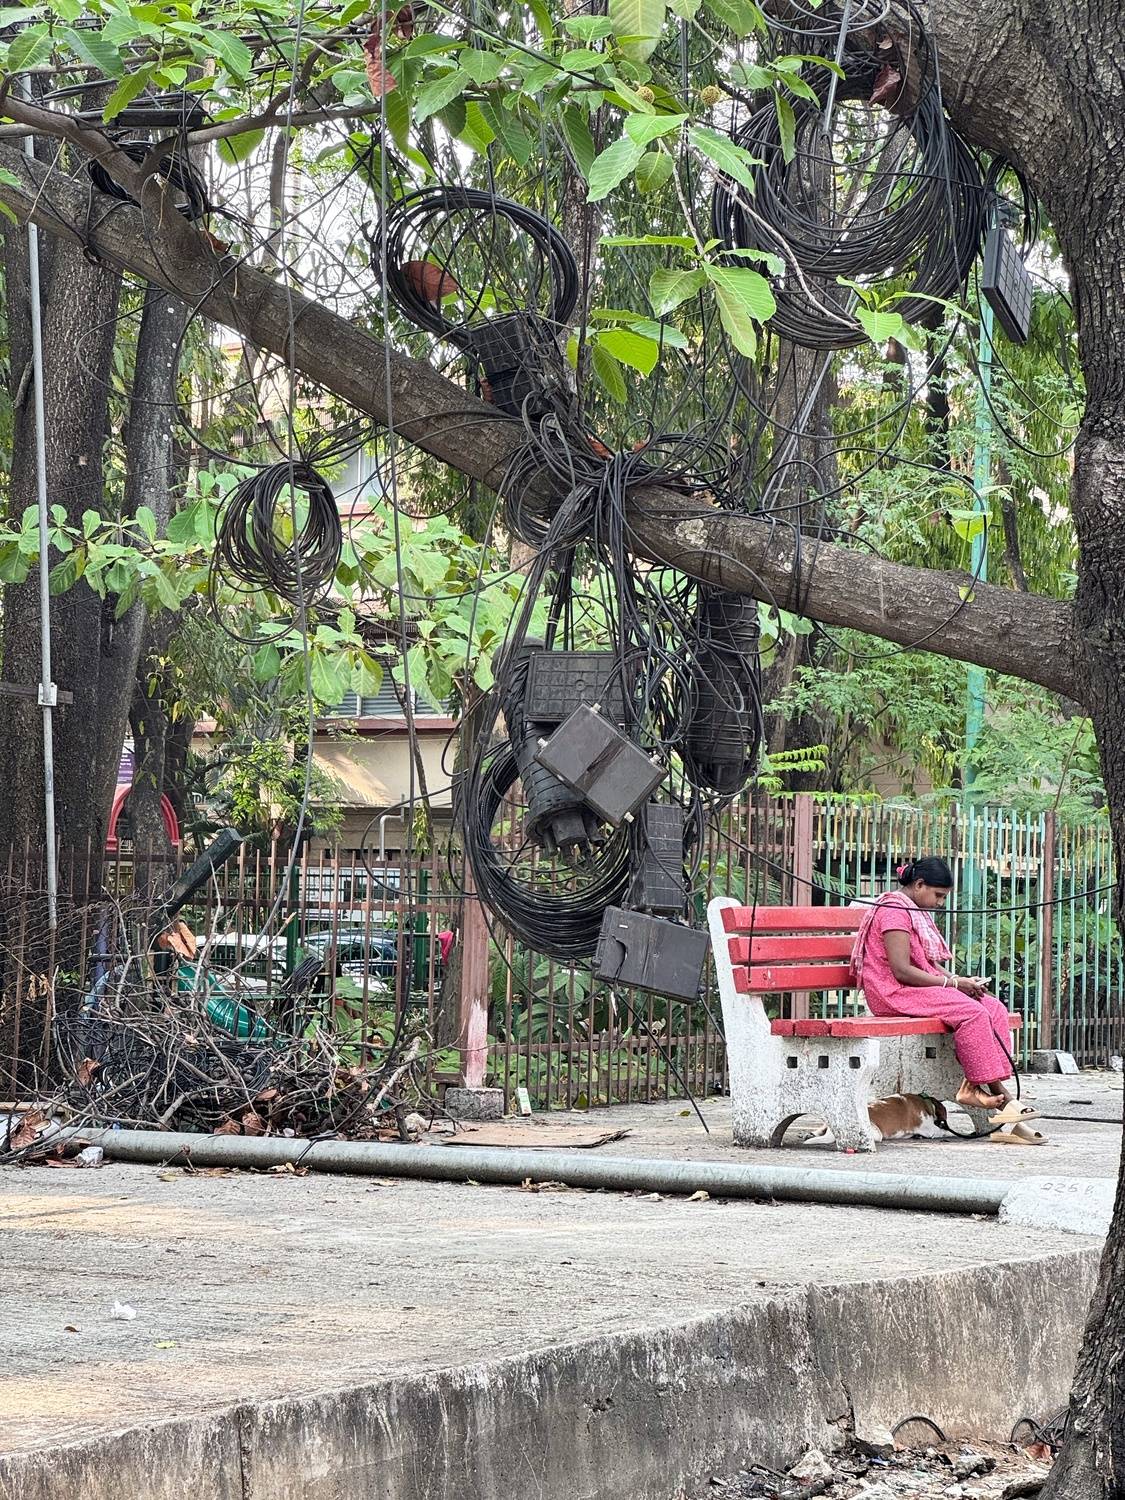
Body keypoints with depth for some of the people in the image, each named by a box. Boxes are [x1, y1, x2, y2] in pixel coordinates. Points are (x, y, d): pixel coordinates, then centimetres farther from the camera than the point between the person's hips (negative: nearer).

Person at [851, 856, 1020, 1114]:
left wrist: (960, 979, 0)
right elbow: (901, 970, -21)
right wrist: (952, 983, -17)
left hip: (923, 986, 10)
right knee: (973, 1012, -27)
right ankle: (974, 1087, -21)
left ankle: (998, 1089, -16)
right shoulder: (895, 910, -13)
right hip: (894, 992, -10)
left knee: (994, 1008, -7)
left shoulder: (916, 912, 21)